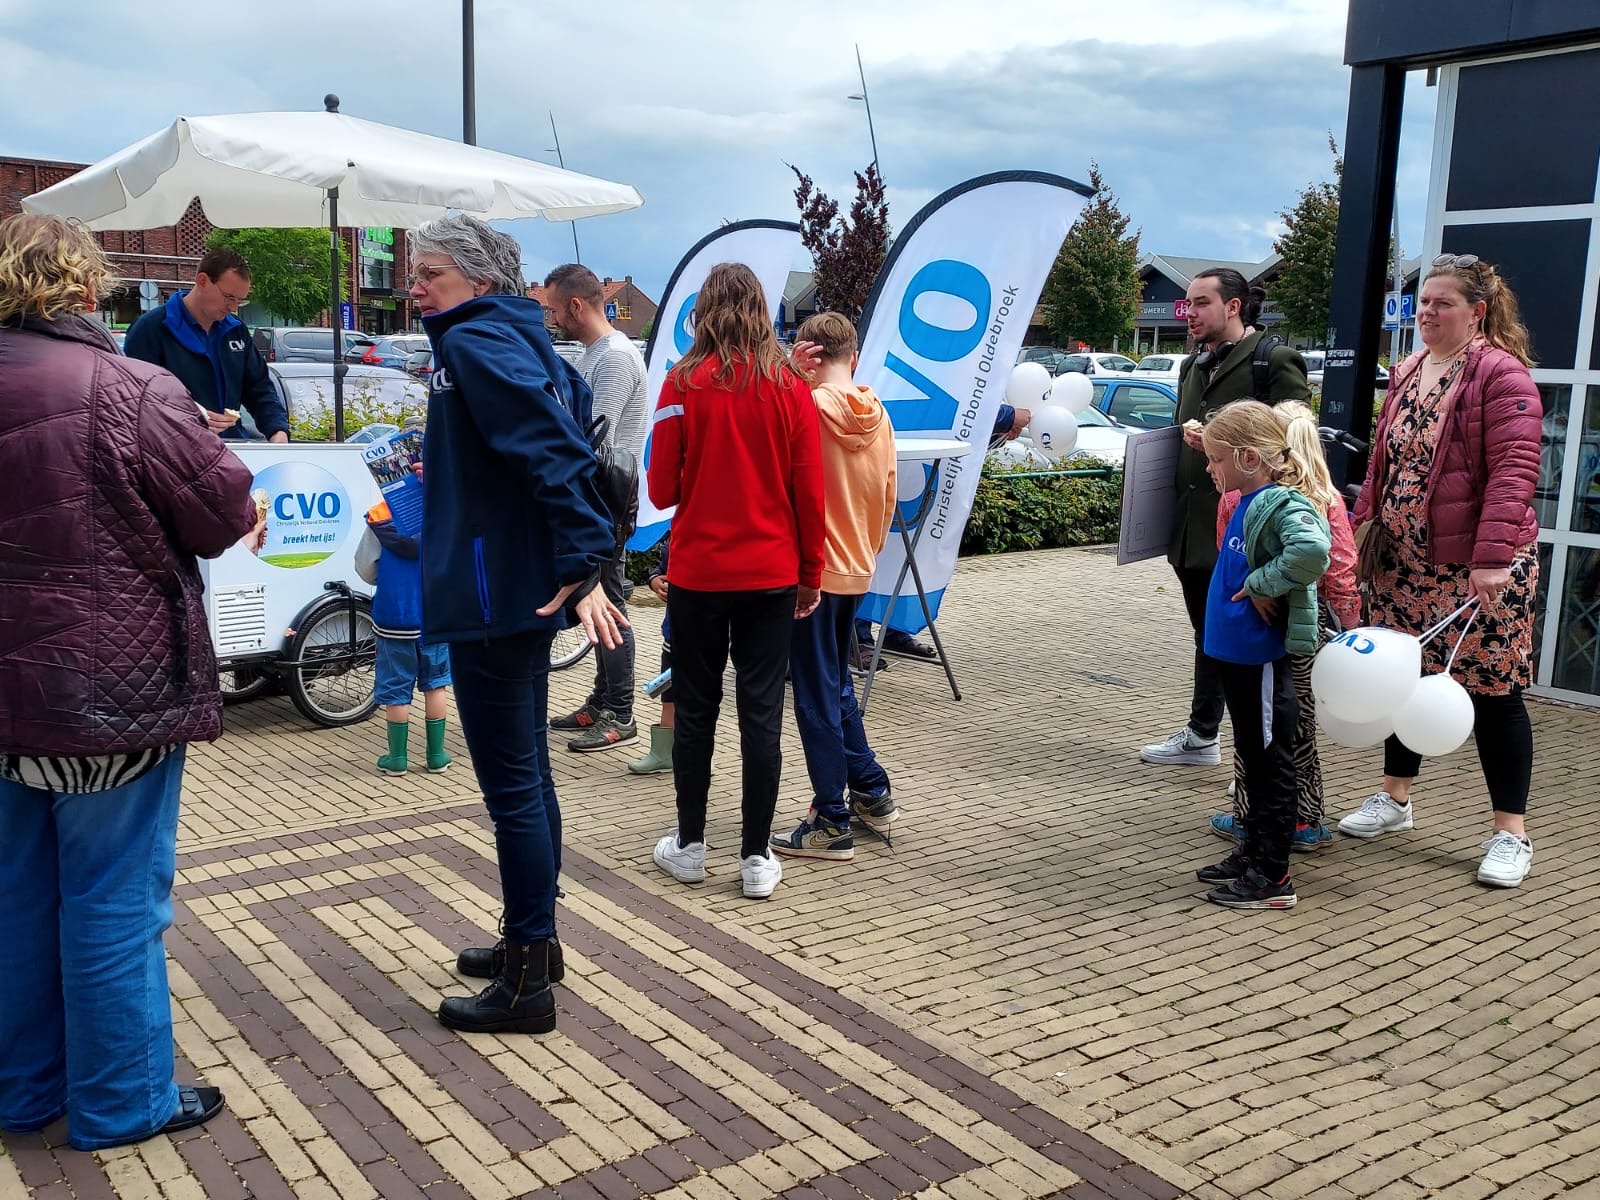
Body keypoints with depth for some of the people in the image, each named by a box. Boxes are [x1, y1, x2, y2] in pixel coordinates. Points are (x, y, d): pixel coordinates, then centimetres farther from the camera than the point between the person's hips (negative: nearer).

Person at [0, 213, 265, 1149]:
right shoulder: (133, 390, -18)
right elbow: (225, 514, -11)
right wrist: (244, 504, 9)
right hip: (114, 691, -7)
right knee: (116, 902, 5)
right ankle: (120, 1103, 18)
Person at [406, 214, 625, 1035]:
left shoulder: (475, 344, -13)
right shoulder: (521, 339, 15)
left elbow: (553, 450, -26)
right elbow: (566, 437, 17)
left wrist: (581, 564, -27)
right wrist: (583, 561, 14)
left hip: (494, 598, -10)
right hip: (526, 590, 10)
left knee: (512, 787, -3)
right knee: (527, 775, 18)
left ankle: (527, 982, 7)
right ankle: (533, 942, 32)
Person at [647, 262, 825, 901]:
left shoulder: (684, 383, -6)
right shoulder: (790, 387, -2)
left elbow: (662, 490, -4)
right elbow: (809, 492, 0)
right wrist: (810, 573, 9)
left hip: (697, 574, -1)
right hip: (771, 576, 1)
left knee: (696, 710, 11)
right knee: (762, 714, 5)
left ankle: (690, 845, 21)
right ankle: (757, 858, 10)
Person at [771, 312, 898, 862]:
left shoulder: (806, 408, -15)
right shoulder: (878, 416, 3)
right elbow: (887, 498, 10)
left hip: (813, 572, -6)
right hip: (857, 570, 7)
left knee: (817, 696, 1)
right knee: (837, 683, 21)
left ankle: (832, 823, 7)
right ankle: (872, 793, 27)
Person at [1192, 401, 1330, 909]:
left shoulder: (1282, 505, -20)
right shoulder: (1248, 503, 9)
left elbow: (1312, 551, -38)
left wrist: (1260, 584, -27)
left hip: (1263, 658, -10)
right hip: (1236, 653, 10)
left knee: (1271, 763, 0)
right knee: (1253, 759, 19)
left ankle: (1272, 876, 9)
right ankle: (1253, 853, 31)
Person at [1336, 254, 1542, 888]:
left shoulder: (1500, 372, -12)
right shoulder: (1407, 373, 12)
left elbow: (1513, 471, -19)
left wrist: (1492, 556, -26)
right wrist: (1363, 531, 11)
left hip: (1478, 566, -7)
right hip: (1402, 561, 7)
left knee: (1492, 692, 1)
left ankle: (1510, 833, 11)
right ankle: (1394, 797, 32)